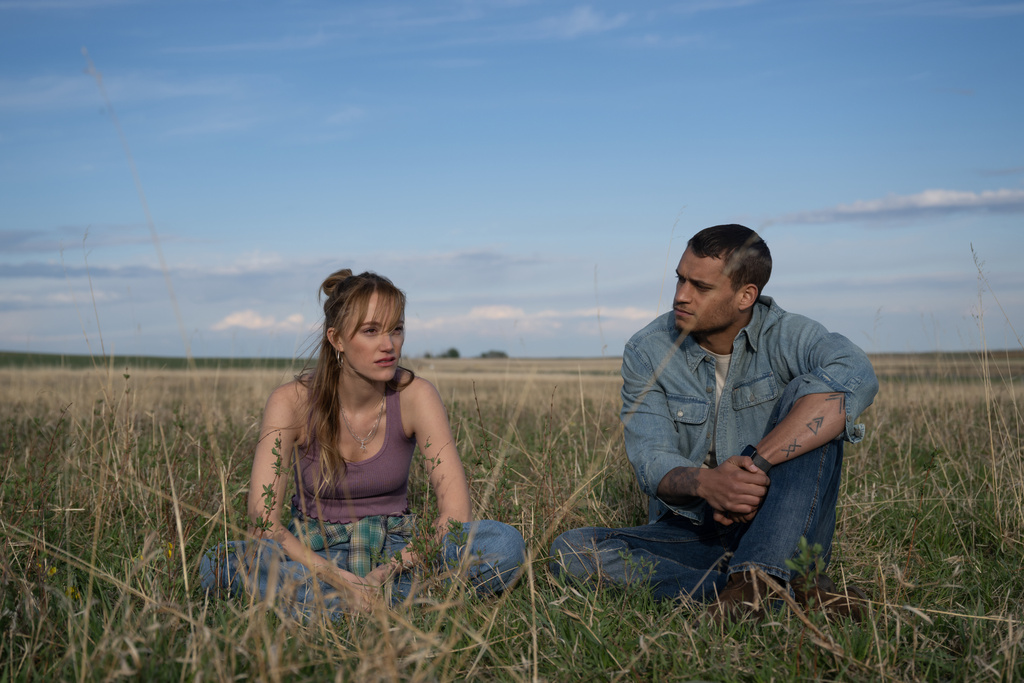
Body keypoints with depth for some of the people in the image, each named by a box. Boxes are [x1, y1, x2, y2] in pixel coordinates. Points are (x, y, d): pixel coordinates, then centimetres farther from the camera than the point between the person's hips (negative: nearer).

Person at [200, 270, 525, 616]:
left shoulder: (414, 395, -12)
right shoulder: (291, 402, -14)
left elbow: (456, 513, -18)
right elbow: (263, 522, -22)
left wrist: (388, 572, -30)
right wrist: (342, 580, -34)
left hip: (396, 549, 1)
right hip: (312, 550, -1)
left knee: (505, 542, -26)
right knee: (221, 564, -32)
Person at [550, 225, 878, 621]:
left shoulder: (786, 336, -9)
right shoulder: (646, 352, -3)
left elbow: (856, 376, -32)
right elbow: (652, 462, -11)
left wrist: (757, 463, -38)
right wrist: (704, 483, -36)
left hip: (783, 537, -2)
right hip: (689, 535, 3)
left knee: (807, 395, -23)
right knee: (571, 551, -25)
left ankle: (761, 573, -35)